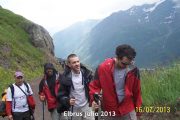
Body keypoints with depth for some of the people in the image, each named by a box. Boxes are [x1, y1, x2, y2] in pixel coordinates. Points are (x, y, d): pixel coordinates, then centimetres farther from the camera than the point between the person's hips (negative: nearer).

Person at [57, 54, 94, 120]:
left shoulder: (86, 73, -6)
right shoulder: (65, 78, -14)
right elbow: (61, 94, -10)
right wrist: (67, 101, -28)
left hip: (86, 106, 2)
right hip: (74, 109, -2)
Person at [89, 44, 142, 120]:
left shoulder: (133, 70, -12)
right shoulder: (103, 68, -15)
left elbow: (137, 91, 1)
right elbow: (95, 85, -2)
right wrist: (94, 100, -19)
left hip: (128, 112, 0)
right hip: (109, 112, 0)